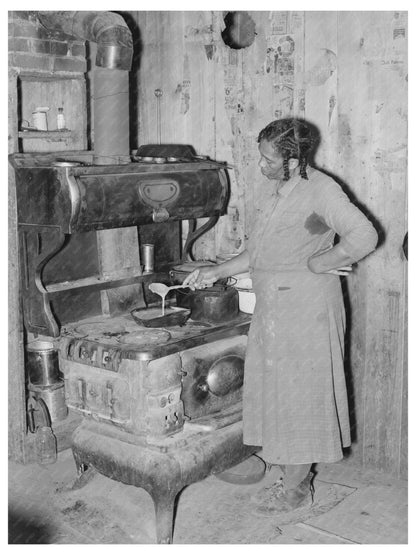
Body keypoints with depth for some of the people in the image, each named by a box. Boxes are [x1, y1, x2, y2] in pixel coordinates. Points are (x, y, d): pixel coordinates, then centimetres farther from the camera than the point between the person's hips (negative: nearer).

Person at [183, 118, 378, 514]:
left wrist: (318, 264, -19)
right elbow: (257, 254, 19)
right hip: (273, 308, 9)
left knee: (299, 392, 2)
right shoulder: (282, 193, 12)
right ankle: (284, 466, 31)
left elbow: (364, 237, -28)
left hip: (306, 309, -9)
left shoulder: (320, 190, -15)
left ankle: (295, 488, 16)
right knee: (274, 389, 15)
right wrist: (216, 272, 14)